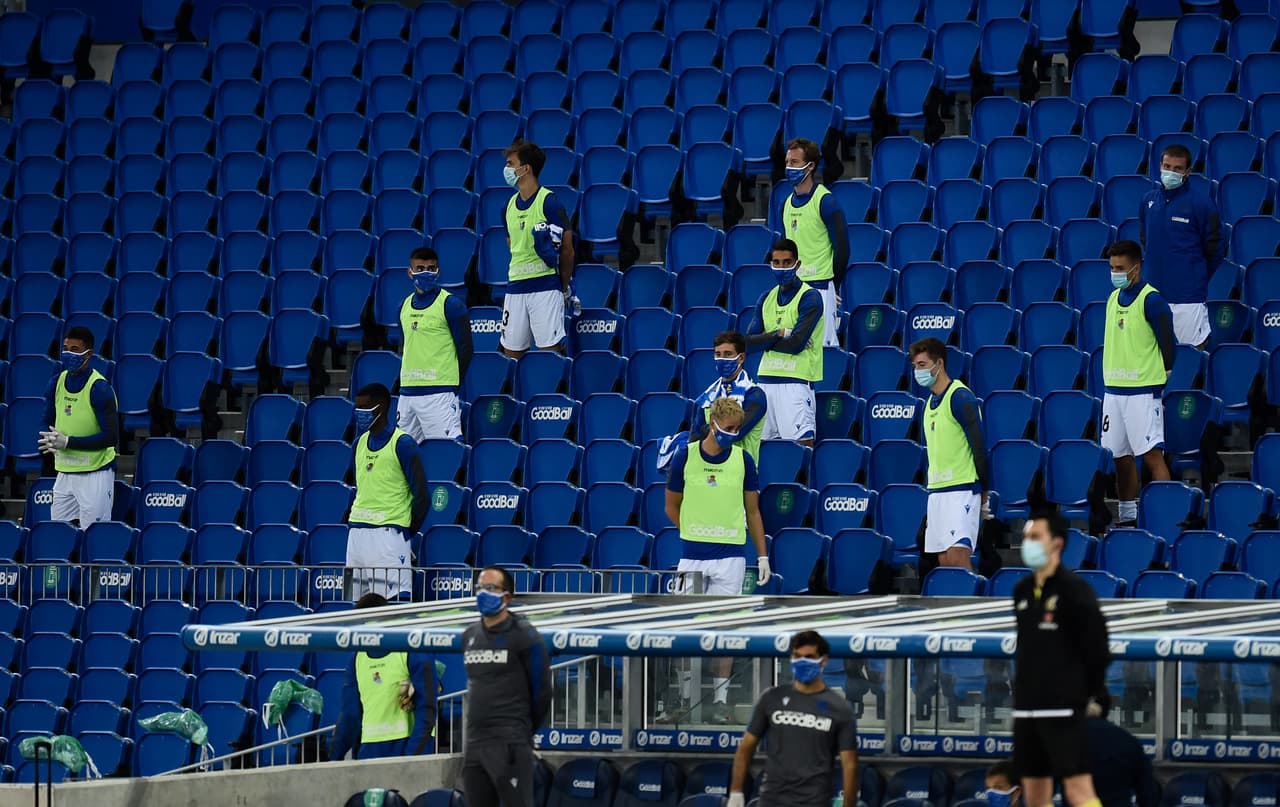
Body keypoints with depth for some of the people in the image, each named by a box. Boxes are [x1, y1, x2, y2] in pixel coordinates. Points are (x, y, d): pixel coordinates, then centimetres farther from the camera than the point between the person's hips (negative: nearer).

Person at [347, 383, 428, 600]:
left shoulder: (402, 444, -7)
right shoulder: (361, 442, 15)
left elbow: (421, 496, -7)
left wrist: (406, 533, -3)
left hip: (387, 532, -7)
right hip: (357, 532, 7)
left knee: (392, 600, -13)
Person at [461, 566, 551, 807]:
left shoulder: (524, 636, -7)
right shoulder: (469, 637, 14)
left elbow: (541, 691, -3)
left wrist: (524, 731, 6)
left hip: (510, 746, -7)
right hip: (474, 743, 7)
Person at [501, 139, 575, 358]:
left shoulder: (549, 202, -8)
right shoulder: (511, 204, 14)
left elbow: (567, 250, -4)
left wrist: (564, 287, 0)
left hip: (545, 286, -7)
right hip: (515, 287, 7)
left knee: (550, 349, -8)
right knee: (512, 351, 6)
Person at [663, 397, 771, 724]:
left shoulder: (743, 459, 1)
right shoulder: (684, 456, -1)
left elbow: (753, 511, 8)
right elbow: (672, 506, 12)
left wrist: (763, 556, 6)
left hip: (730, 556, 0)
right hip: (692, 557, 0)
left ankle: (720, 700, 6)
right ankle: (684, 697, 12)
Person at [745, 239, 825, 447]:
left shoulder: (809, 297, -4)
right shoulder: (767, 299, 15)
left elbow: (796, 344, -14)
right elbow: (749, 343, 7)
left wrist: (764, 340, -2)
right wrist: (778, 334, -8)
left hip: (795, 381, -6)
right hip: (765, 380, 6)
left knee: (803, 442, -16)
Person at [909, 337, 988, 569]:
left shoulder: (960, 397, -11)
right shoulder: (931, 401, 16)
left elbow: (979, 446, -11)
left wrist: (983, 491, -8)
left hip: (962, 490, -9)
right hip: (936, 490, 9)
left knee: (957, 556, -18)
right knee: (944, 561, 5)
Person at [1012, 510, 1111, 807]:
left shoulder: (1073, 589, -9)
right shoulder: (1022, 590, 12)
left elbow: (1097, 648, -8)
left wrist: (1084, 692, -2)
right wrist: (1028, 687, 13)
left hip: (1062, 708, -7)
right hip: (1026, 707, 7)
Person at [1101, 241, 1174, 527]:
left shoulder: (1151, 300, -10)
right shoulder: (1113, 299, 14)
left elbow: (1167, 343, -8)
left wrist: (1160, 379, 0)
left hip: (1143, 390, -7)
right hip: (1113, 389, 7)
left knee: (1152, 455, -10)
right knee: (1121, 456, 9)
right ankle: (1128, 516, 17)